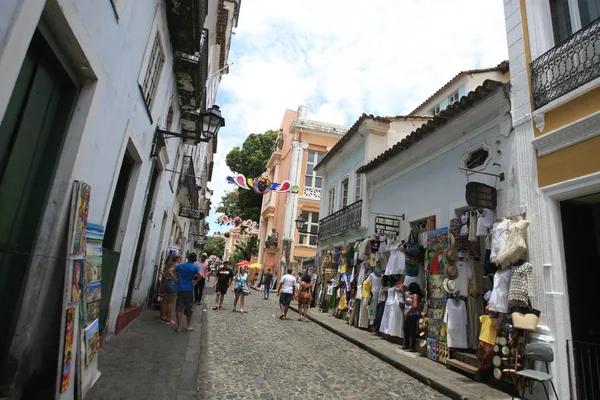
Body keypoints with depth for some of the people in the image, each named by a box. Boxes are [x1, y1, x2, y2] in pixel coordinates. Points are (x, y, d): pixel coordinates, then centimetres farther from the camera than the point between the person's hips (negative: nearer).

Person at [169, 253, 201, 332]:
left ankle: (179, 327, 6)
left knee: (179, 308, 5)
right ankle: (188, 326, 22)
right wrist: (196, 282, -9)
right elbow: (200, 275, -24)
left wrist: (175, 279, 1)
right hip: (189, 290, -2)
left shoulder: (181, 265, 4)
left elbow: (170, 270, 0)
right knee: (189, 308, 11)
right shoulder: (195, 267, -7)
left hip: (180, 289, 2)